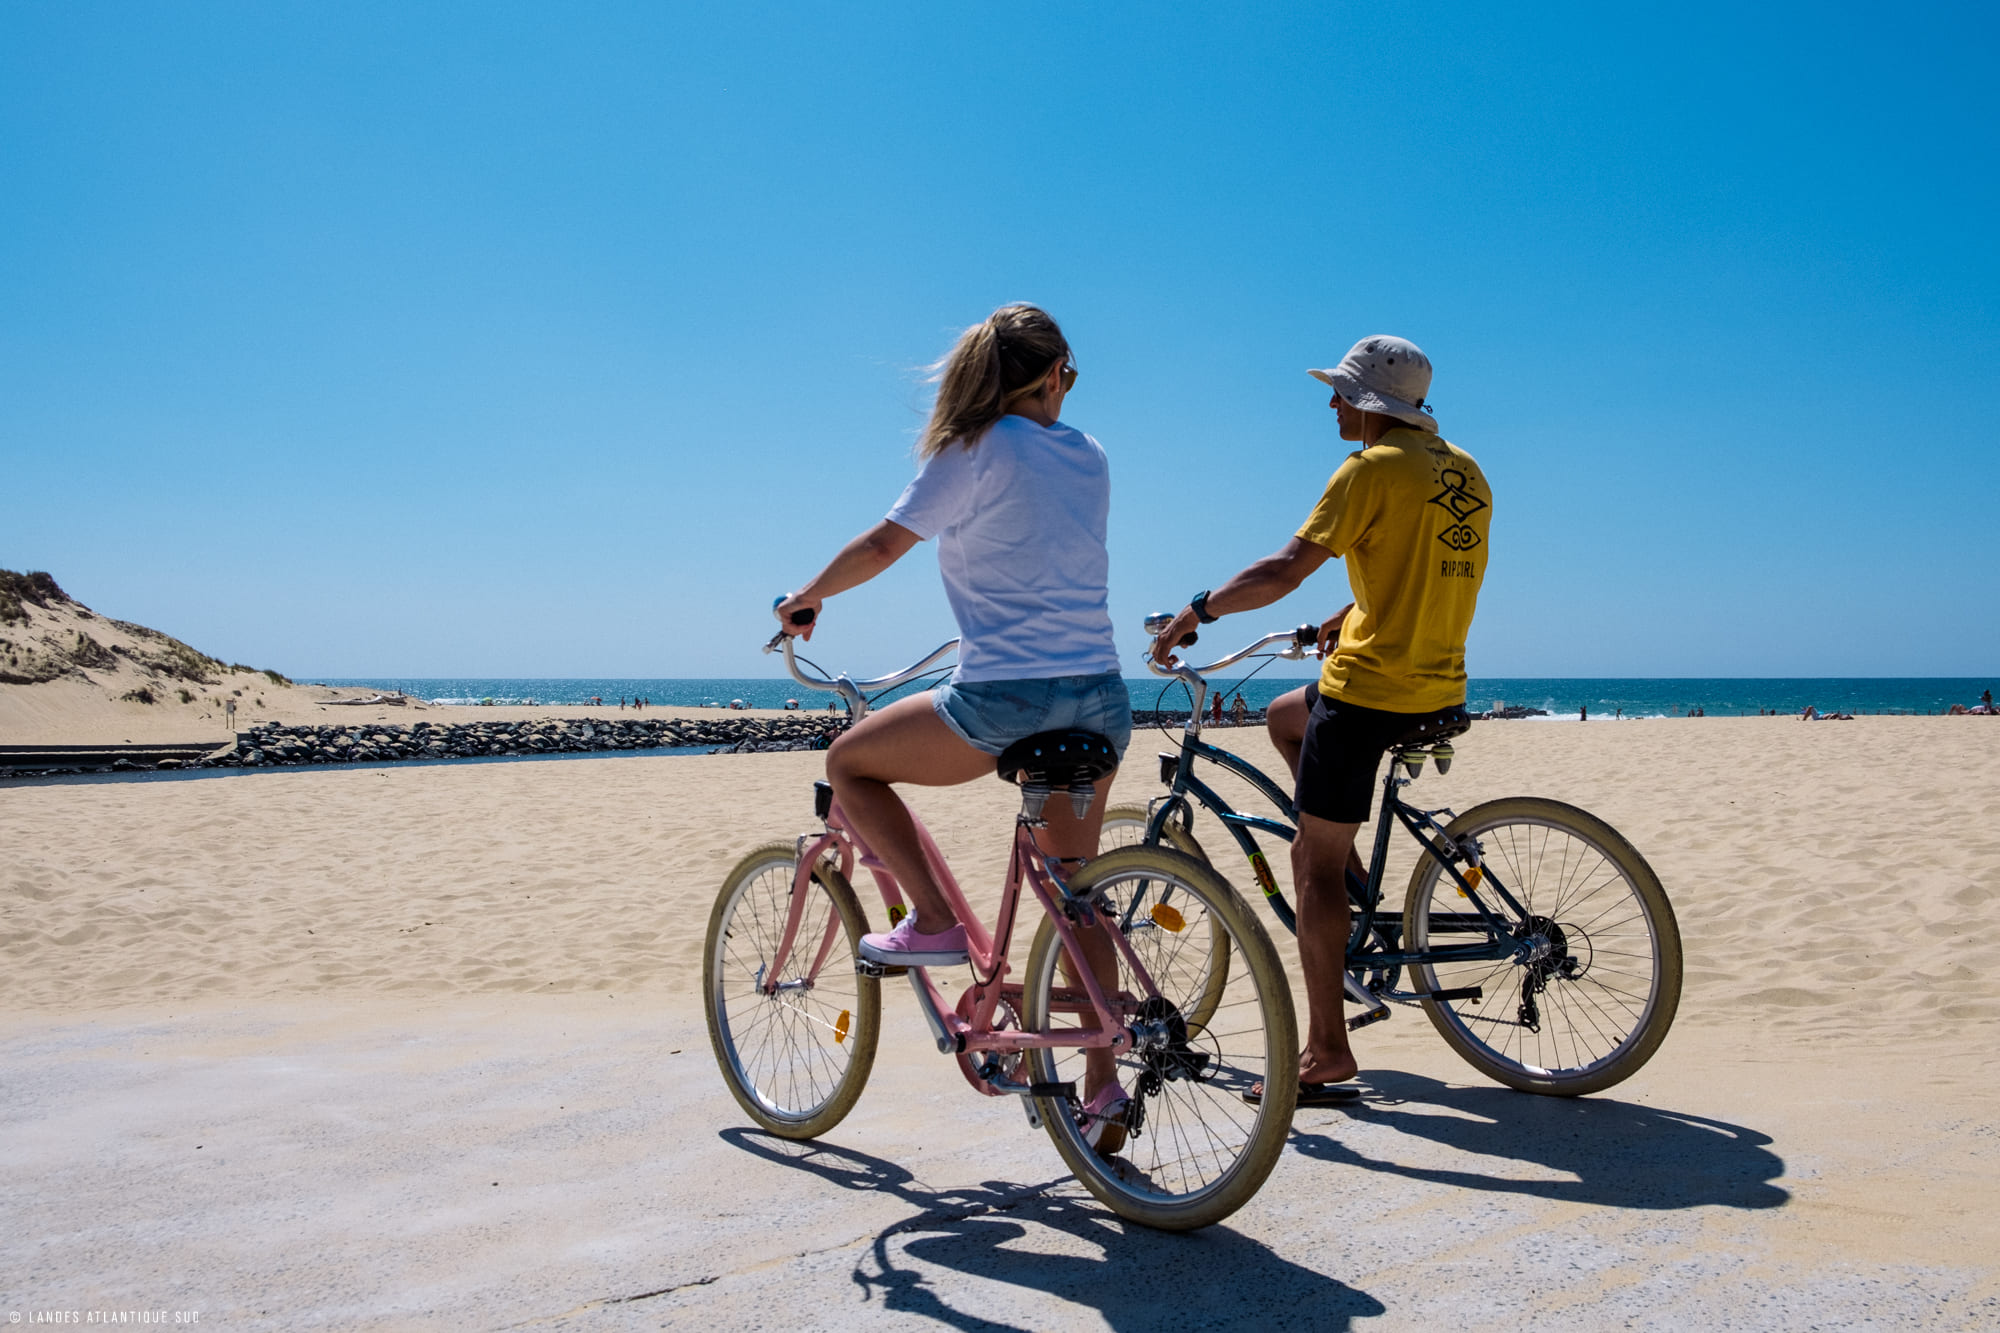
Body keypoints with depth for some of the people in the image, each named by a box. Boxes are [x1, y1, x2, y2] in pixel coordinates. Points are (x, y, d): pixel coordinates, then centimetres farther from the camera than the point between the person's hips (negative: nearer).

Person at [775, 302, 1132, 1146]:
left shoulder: (976, 450, -3)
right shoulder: (1091, 456, 14)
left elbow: (883, 546, -6)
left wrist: (805, 598, 10)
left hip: (1004, 697, -6)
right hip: (1099, 698, 6)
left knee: (848, 763, 15)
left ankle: (932, 922, 5)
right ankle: (1102, 1087, 14)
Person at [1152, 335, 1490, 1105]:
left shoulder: (1371, 470, -13)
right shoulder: (1464, 472, 12)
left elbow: (1284, 570, -18)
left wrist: (1197, 610, -8)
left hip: (1369, 691, -9)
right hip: (1441, 688, 9)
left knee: (1315, 865, 0)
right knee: (1283, 715, 31)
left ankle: (1327, 1052, 3)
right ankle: (1347, 866, 26)